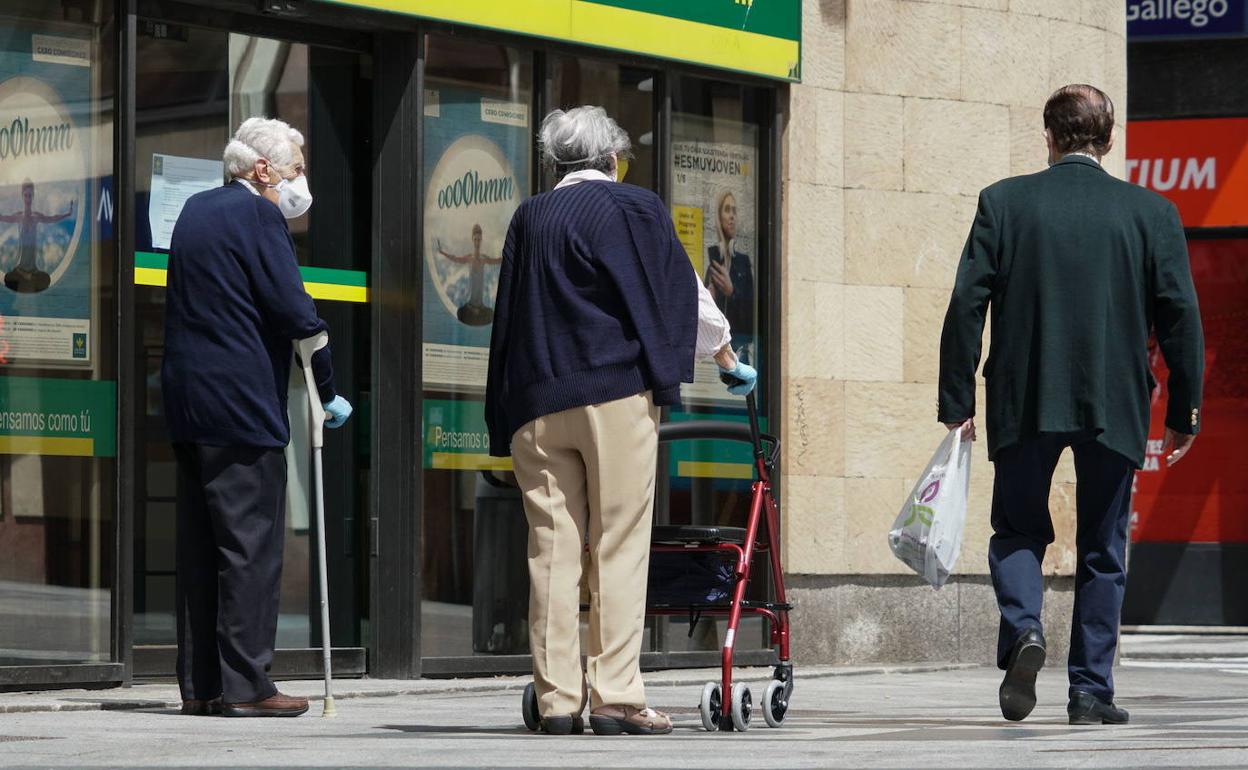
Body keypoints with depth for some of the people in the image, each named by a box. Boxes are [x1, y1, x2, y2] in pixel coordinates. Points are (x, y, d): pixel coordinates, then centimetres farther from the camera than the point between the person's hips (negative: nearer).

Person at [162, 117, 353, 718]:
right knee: (251, 545, -6)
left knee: (201, 546, 9)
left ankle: (199, 684, 10)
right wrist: (328, 392, -5)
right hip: (242, 405, -9)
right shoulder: (258, 215, -9)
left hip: (188, 399, 9)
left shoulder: (195, 210, 17)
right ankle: (245, 684, -7)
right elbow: (295, 309, -13)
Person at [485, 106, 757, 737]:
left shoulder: (528, 218, 14)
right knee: (619, 547, -2)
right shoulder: (635, 208, 3)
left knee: (551, 549, 3)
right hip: (616, 393, -4)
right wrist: (726, 355, 26)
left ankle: (556, 698, 1)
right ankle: (616, 696, -6)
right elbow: (682, 291, 10)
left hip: (536, 401, 4)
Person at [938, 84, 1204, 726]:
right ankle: (1091, 691, 8)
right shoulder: (1152, 212, 1)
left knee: (1018, 530, 14)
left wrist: (957, 401, 1)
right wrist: (1184, 413, 7)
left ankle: (1022, 630, -13)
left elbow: (967, 303, -4)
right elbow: (1180, 316, 0)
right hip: (1116, 407, 1)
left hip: (1024, 402, 0)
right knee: (1102, 551, 11)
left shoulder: (1004, 202, -1)